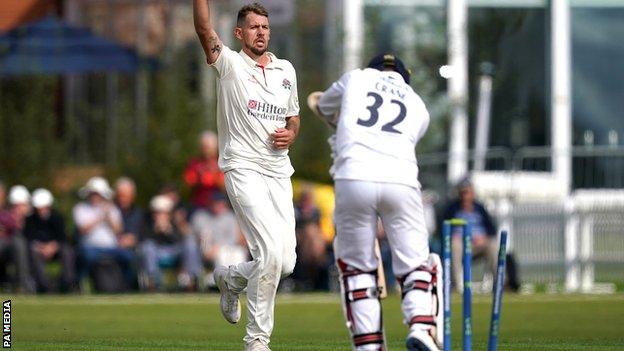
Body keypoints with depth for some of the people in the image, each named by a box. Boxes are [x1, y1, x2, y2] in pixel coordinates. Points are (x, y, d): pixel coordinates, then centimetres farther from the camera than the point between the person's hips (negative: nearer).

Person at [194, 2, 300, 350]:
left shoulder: (286, 70, 14)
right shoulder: (230, 65, -1)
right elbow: (205, 30, -18)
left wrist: (290, 135, 1)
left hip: (279, 172, 6)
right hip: (244, 169, -6)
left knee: (286, 262, 2)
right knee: (271, 254, -18)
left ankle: (231, 278, 33)